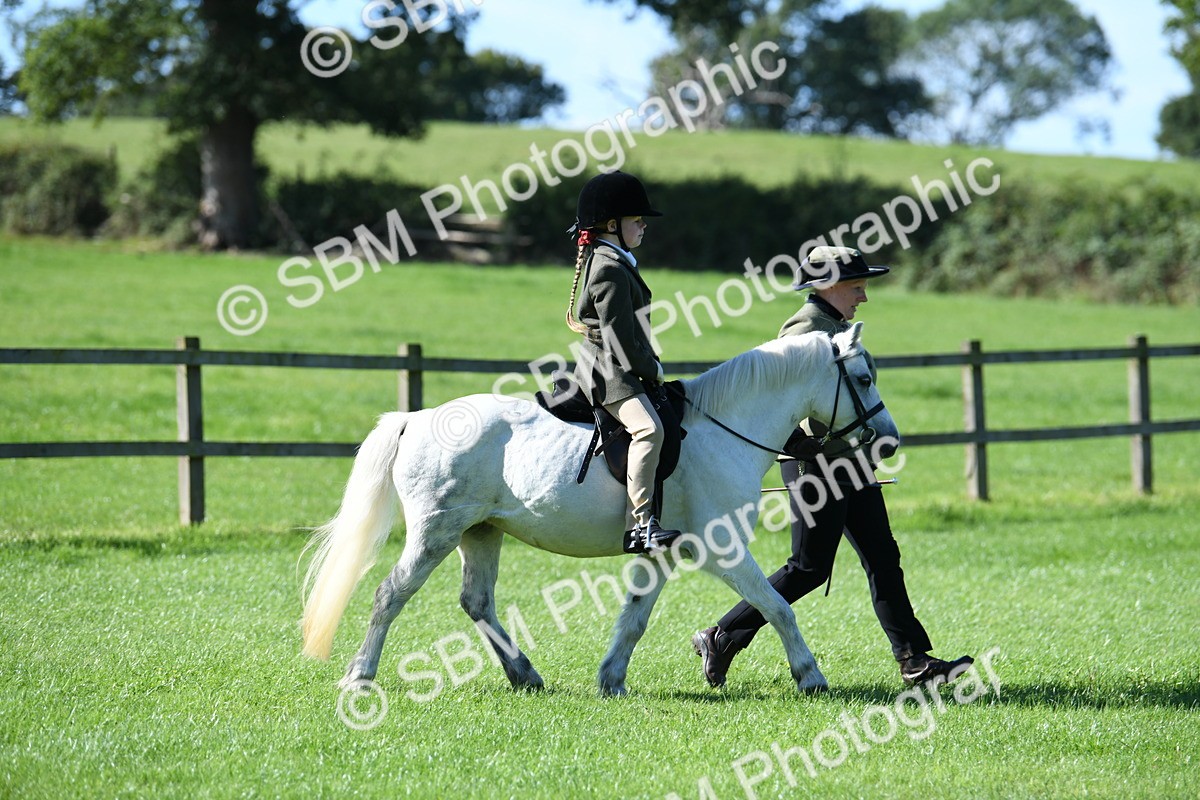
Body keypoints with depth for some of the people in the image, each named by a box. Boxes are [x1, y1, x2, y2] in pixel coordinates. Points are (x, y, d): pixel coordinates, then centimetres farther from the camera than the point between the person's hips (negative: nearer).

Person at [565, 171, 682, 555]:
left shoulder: (615, 263, 17)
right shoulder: (610, 270, -16)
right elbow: (621, 336, -19)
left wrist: (650, 366, 17)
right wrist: (652, 370, -9)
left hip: (613, 369, 12)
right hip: (611, 373, -12)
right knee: (648, 428, -32)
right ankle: (642, 526, -39)